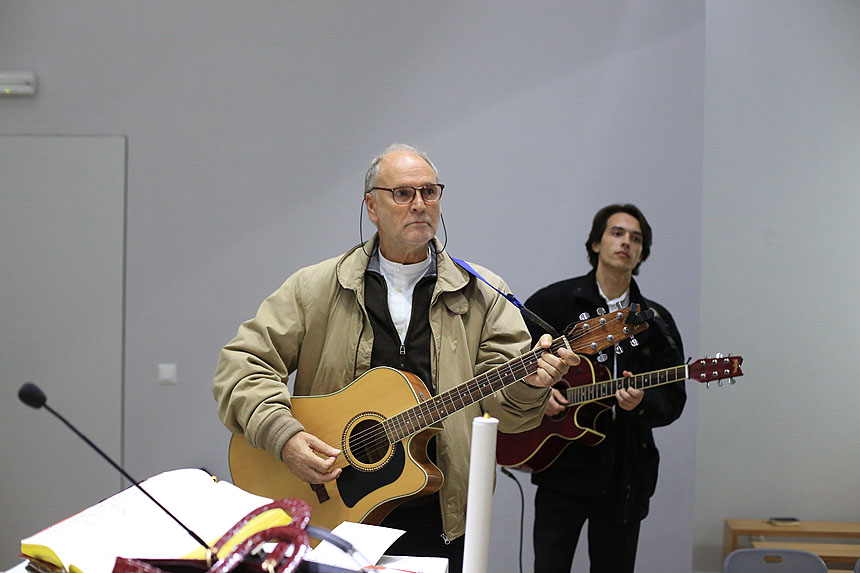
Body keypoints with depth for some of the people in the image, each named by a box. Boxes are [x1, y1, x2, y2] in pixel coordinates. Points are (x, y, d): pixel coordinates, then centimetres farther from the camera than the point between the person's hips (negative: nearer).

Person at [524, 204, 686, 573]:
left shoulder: (656, 321, 8)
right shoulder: (552, 302, 3)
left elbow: (673, 401, 4)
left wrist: (641, 403, -17)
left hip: (625, 474, 2)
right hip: (561, 463, -2)